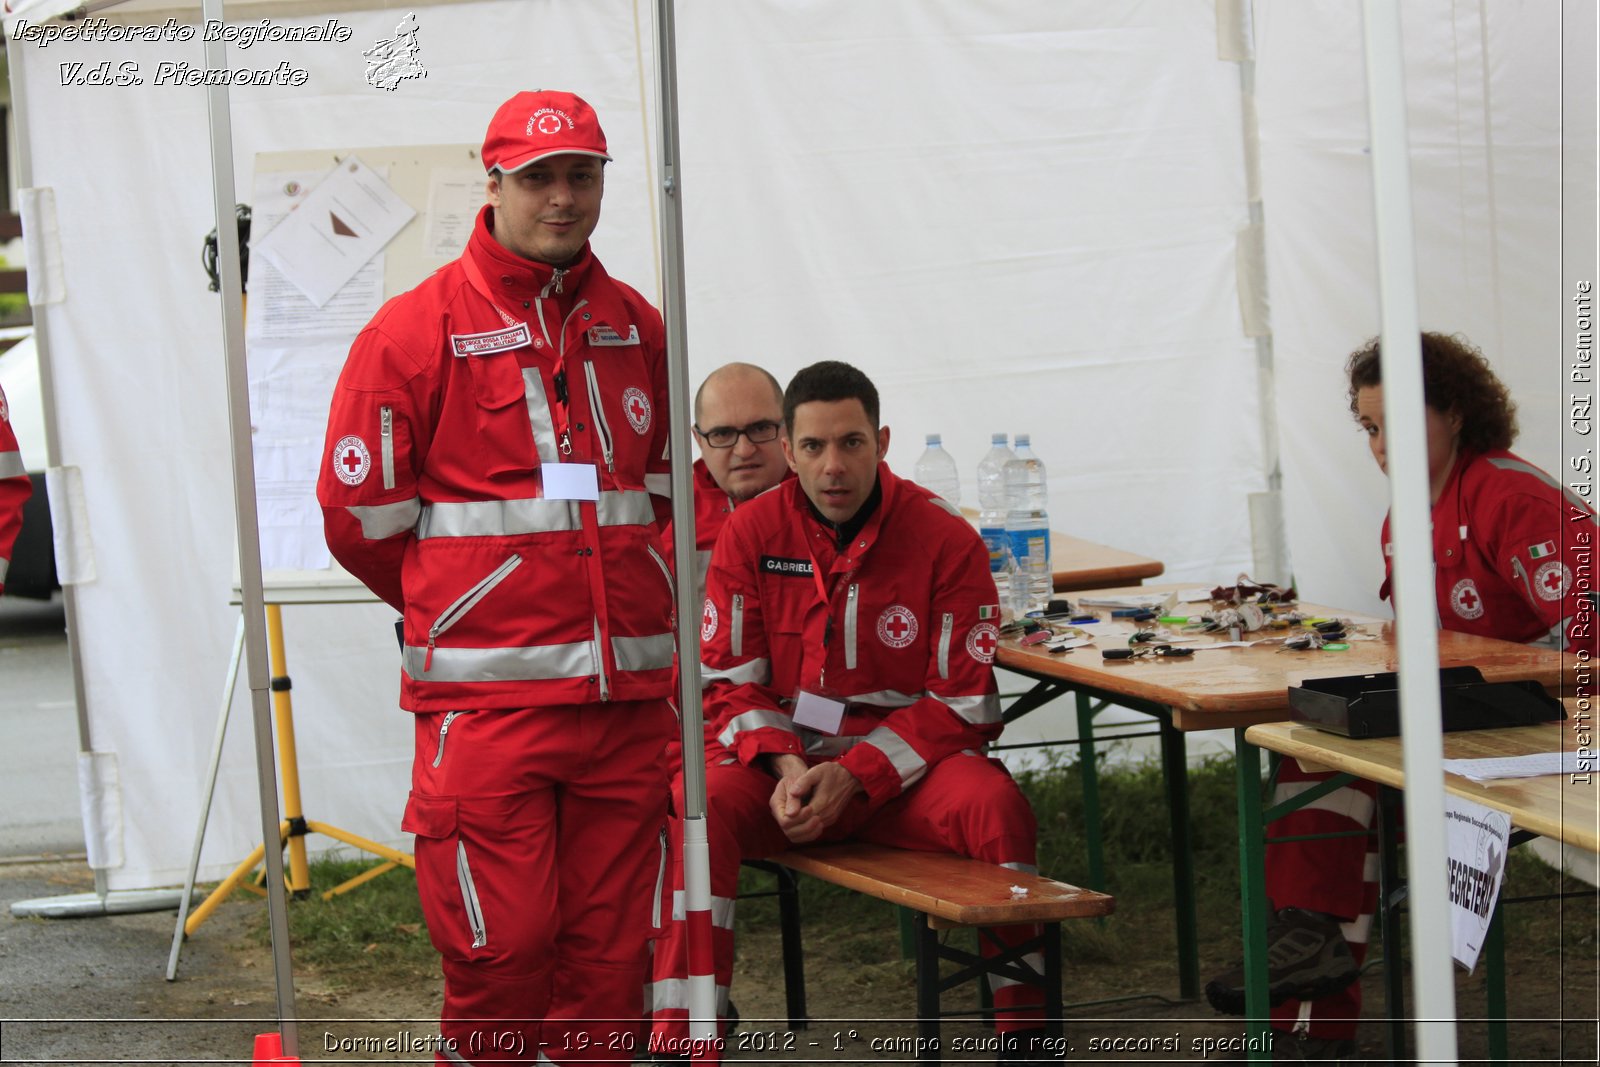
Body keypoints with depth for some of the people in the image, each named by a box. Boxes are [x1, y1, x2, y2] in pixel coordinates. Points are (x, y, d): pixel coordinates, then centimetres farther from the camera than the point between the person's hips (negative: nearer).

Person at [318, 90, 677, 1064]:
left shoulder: (637, 329, 13)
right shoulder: (417, 330, -3)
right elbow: (359, 512, 0)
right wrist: (456, 610, 10)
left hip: (628, 691, 5)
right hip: (487, 696, -5)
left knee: (614, 944, 6)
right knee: (502, 945, -7)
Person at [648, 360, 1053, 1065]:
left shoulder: (946, 540, -6)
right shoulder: (750, 533, 0)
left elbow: (961, 700, -5)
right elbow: (728, 679, 2)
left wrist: (856, 776, -18)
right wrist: (784, 767, -17)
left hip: (905, 763, -1)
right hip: (783, 759, 1)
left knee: (998, 805, -32)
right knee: (696, 808, -30)